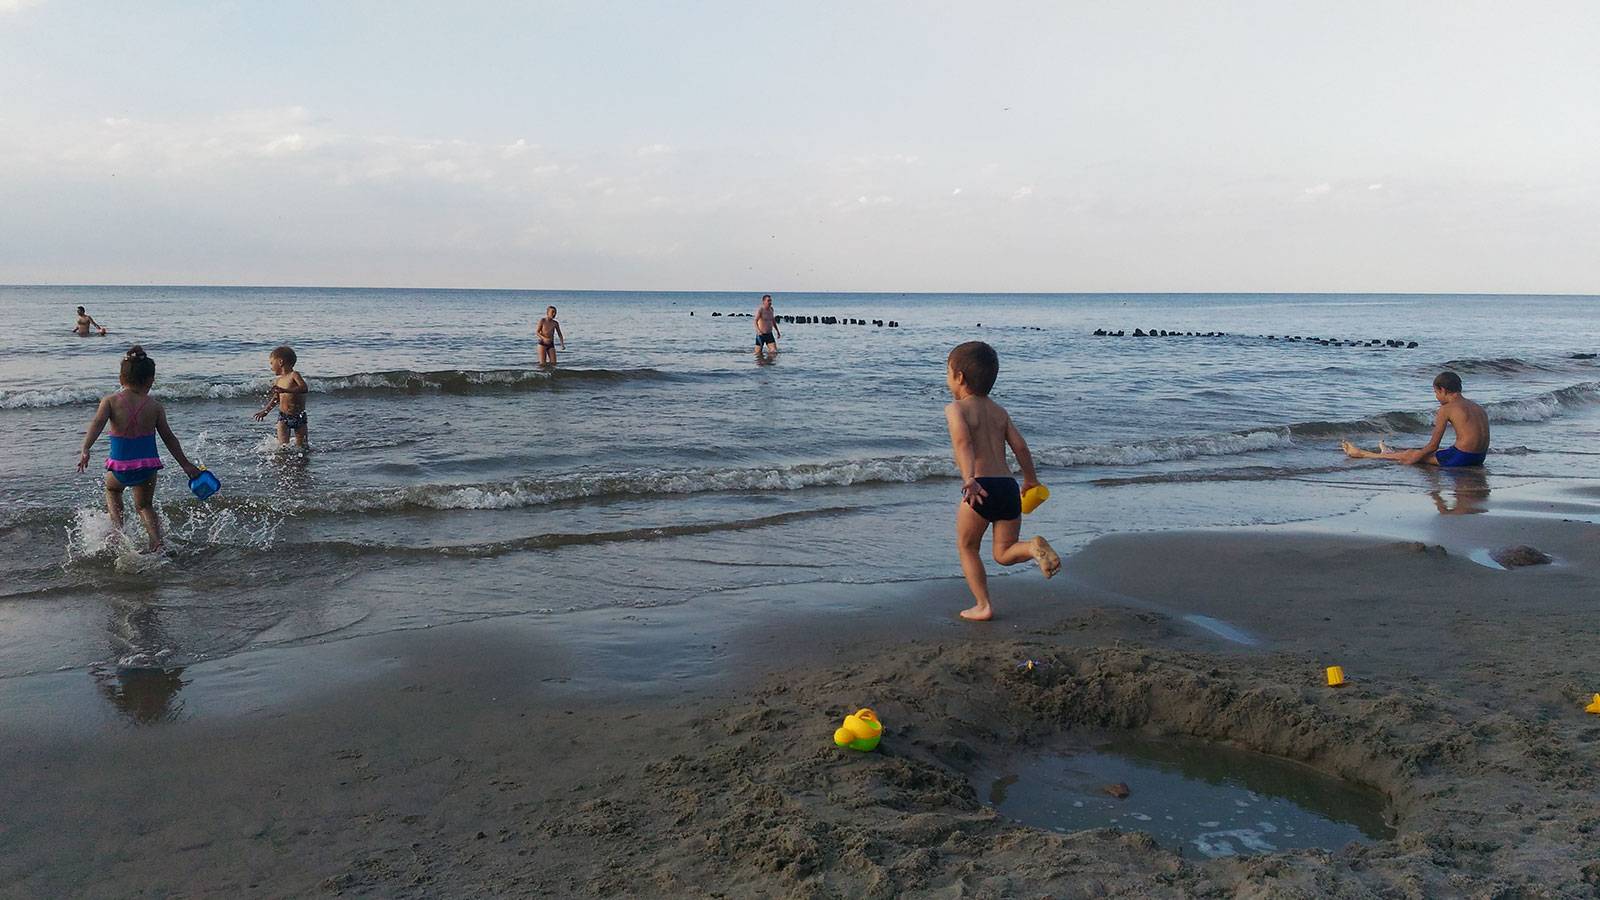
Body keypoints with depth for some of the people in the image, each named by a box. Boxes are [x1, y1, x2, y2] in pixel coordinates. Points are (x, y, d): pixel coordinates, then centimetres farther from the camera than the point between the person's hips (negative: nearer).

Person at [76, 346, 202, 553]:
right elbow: (168, 437, 3)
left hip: (120, 466, 0)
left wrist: (85, 450, -25)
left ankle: (118, 529, 18)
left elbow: (97, 423, -18)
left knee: (112, 490, 34)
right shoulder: (155, 406, -1)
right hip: (147, 464, 1)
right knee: (145, 505, 21)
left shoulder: (110, 401, -2)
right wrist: (185, 464, 10)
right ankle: (157, 543, 2)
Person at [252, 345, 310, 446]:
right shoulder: (278, 380, 8)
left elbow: (304, 388, -27)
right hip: (283, 417, 4)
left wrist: (285, 390, -35)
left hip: (299, 417, -4)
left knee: (301, 445, 0)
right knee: (283, 445, -11)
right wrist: (265, 410, 28)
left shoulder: (294, 375, -10)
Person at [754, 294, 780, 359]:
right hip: (761, 335, -6)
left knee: (774, 352, -7)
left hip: (769, 334, 6)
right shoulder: (760, 309, -12)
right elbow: (755, 321, -23)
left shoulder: (771, 309, 10)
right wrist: (758, 330, -40)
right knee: (758, 353, 0)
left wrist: (777, 331, 29)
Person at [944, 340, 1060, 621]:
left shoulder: (956, 409, 1)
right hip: (1008, 486, 5)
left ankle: (983, 606, 14)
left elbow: (963, 442, -17)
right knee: (1004, 553, 17)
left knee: (967, 548, 17)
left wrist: (969, 479, -32)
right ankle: (1033, 546, -14)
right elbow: (1020, 446, 17)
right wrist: (1031, 480, 32)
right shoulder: (999, 411, 18)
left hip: (981, 489, -5)